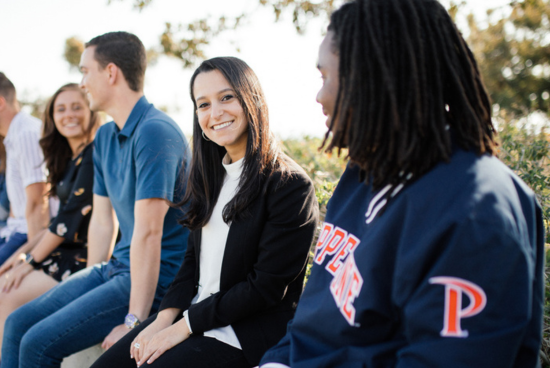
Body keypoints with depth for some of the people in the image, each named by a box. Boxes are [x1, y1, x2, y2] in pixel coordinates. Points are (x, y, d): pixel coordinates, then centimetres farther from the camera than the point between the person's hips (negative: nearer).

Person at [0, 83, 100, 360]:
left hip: (87, 256, -9)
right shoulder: (70, 158, 15)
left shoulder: (94, 154, -13)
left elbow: (74, 215, -17)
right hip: (66, 250, 9)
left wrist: (30, 261, -11)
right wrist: (25, 251, 6)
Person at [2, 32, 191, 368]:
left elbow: (149, 231, -24)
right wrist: (90, 283, 10)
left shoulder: (155, 132, -20)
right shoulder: (105, 137, 12)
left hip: (156, 278, -9)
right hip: (116, 268, 9)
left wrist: (134, 321, -24)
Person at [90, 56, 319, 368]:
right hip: (191, 313, 7)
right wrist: (166, 317, -4)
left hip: (247, 334, -7)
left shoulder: (291, 185, -15)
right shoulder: (211, 174, 10)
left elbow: (266, 287, -17)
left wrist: (186, 325, -14)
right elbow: (194, 258, 12)